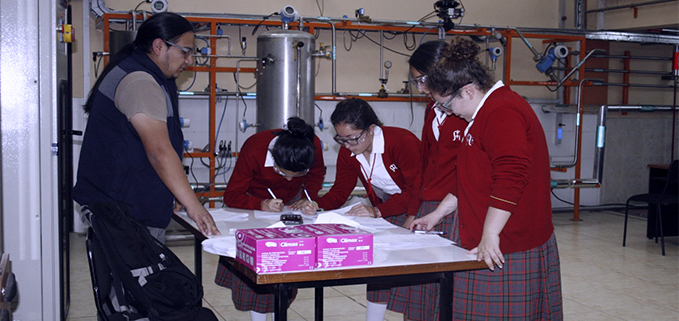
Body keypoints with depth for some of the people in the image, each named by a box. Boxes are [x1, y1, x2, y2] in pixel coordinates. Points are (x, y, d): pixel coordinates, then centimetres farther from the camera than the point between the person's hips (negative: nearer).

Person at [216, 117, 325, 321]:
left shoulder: (314, 146, -28)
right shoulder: (254, 150, -35)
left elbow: (317, 174, -3)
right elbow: (231, 196, -28)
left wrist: (307, 199, -20)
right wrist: (263, 205, -44)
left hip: (292, 202, 2)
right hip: (255, 203, -2)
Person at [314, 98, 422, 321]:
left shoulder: (403, 142, -27)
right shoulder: (348, 152, -7)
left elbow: (416, 190, -28)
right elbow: (340, 192, -1)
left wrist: (377, 211, -38)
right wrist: (317, 206, -22)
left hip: (418, 210, -6)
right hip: (387, 209, 6)